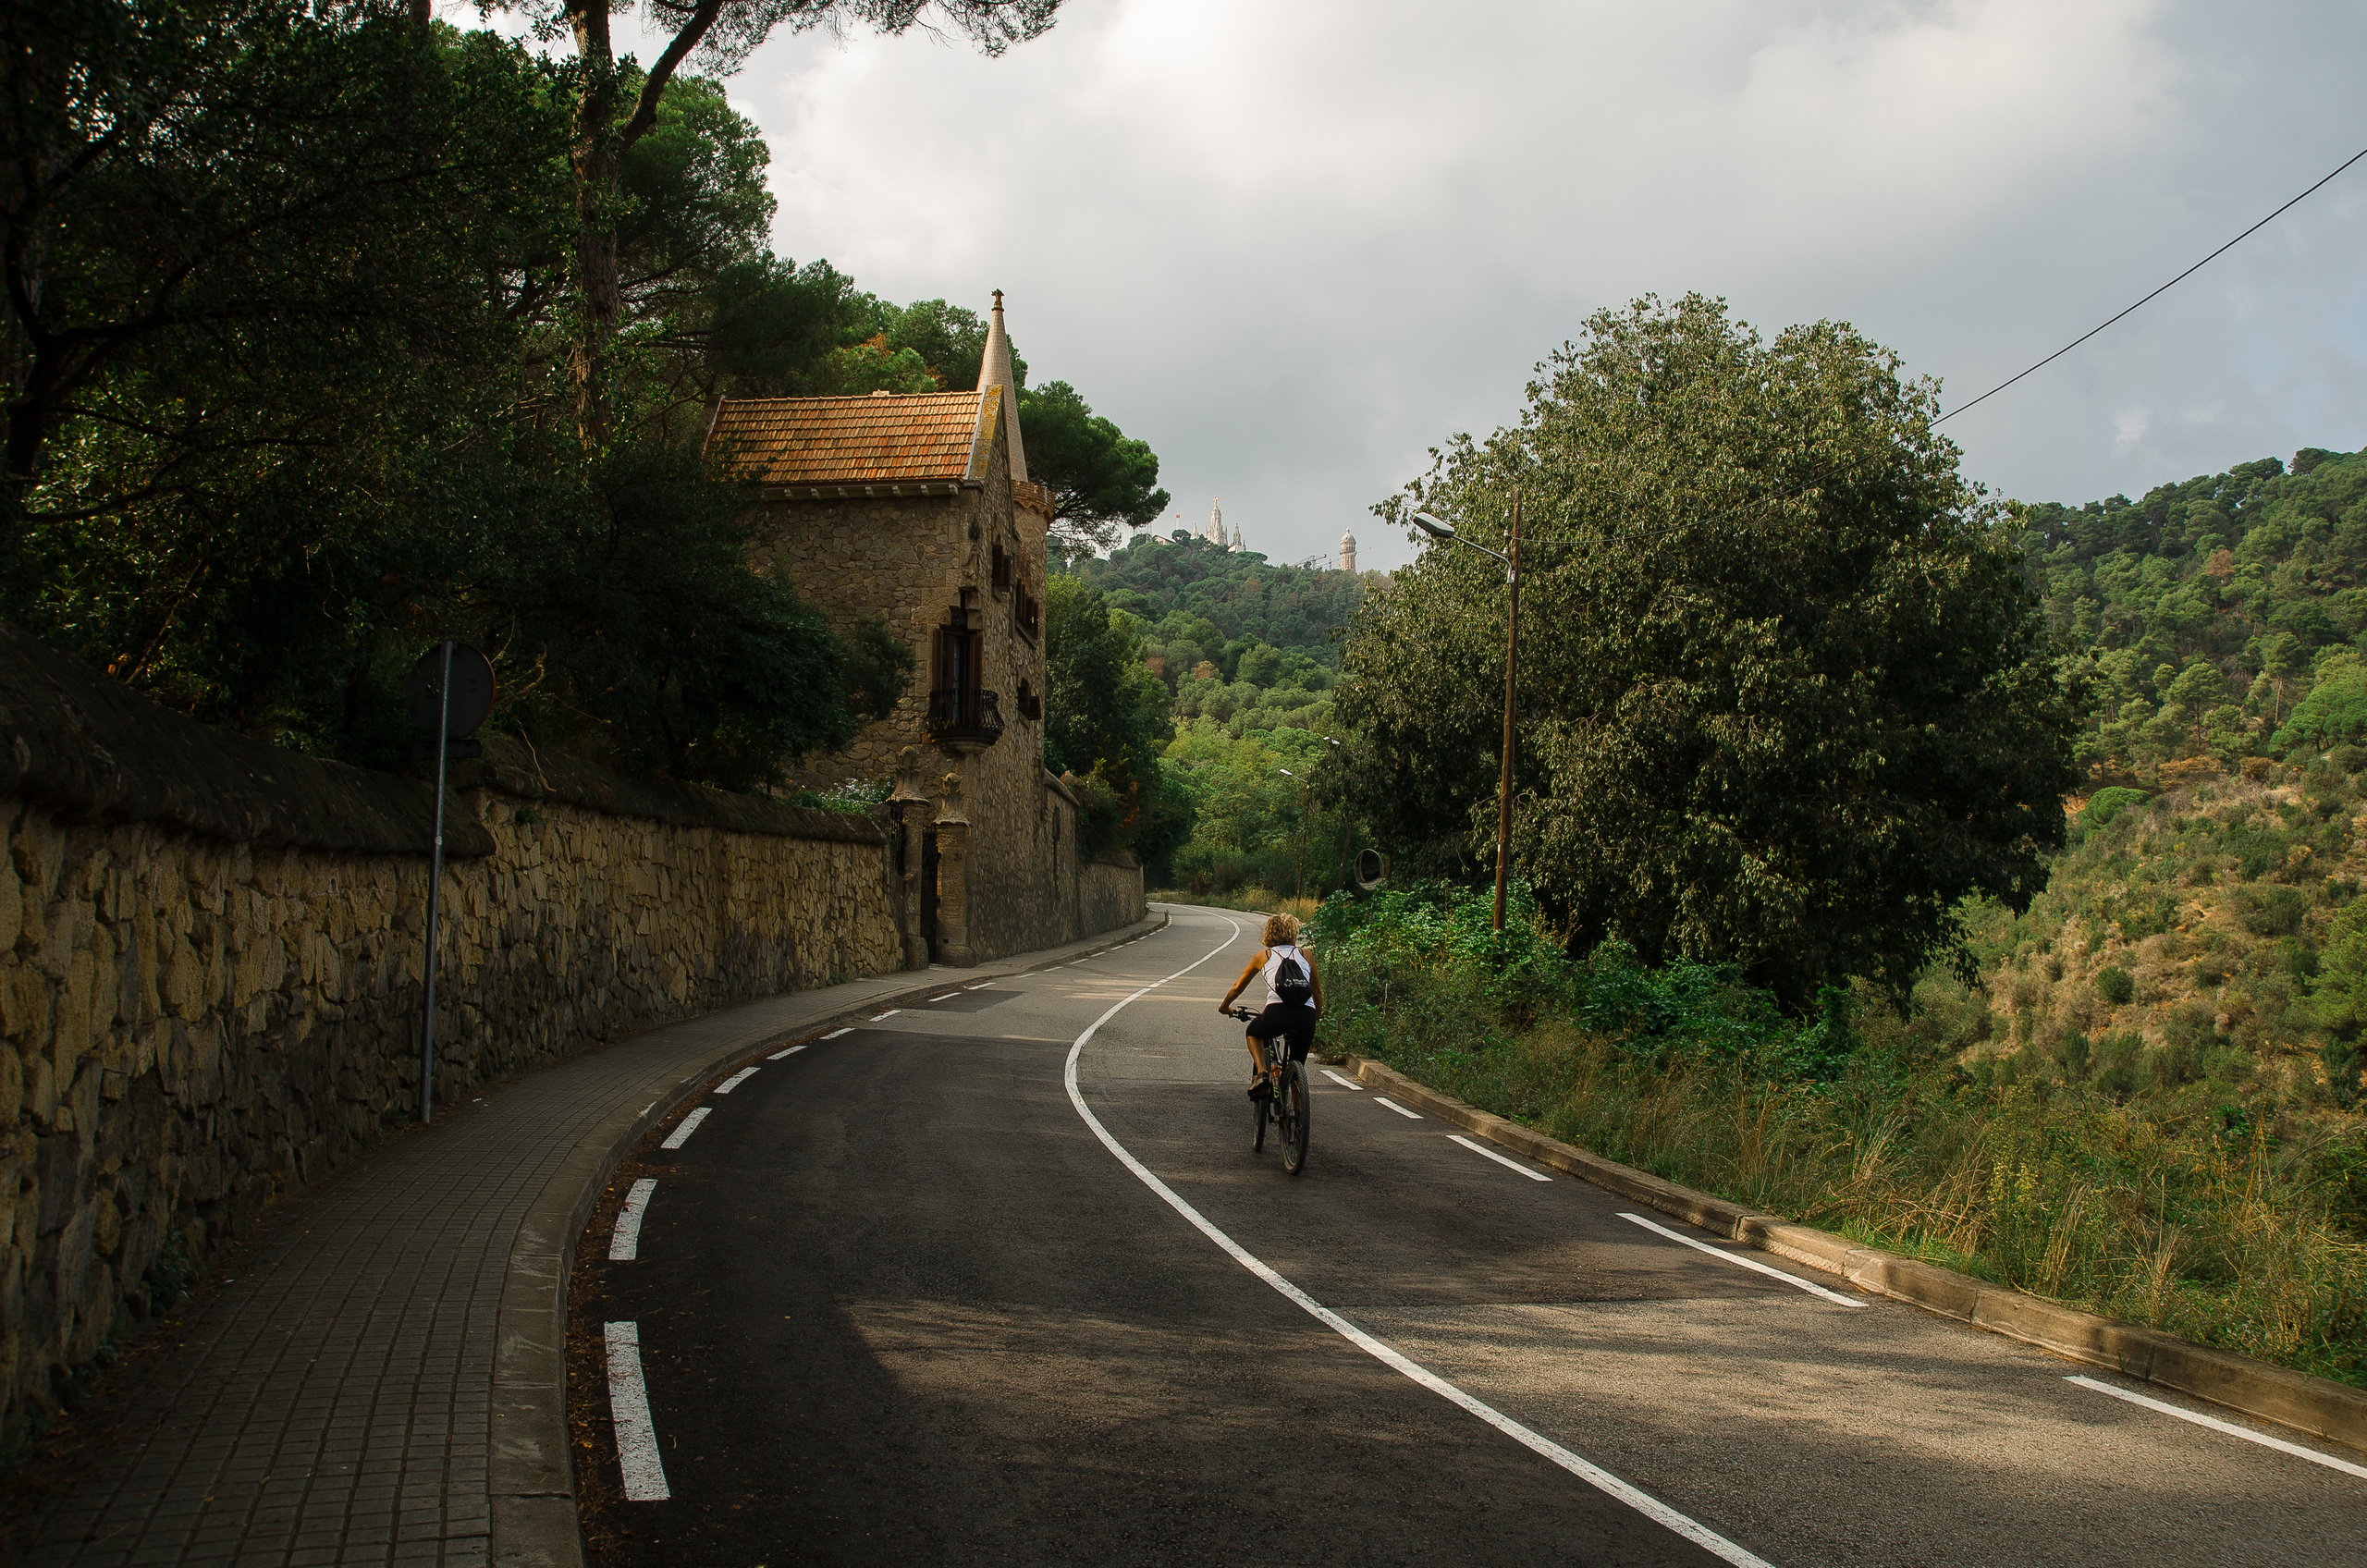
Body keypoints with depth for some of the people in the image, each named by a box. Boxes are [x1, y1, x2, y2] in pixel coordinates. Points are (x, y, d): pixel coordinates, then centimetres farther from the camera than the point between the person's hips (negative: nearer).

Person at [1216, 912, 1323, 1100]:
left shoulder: (1263, 956, 22)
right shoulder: (1306, 955, 24)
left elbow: (1238, 987, 32)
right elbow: (1318, 992, 31)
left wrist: (1224, 1006, 49)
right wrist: (1318, 1015, 48)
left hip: (1277, 1013, -1)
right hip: (1306, 1018, 1)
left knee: (1253, 1033, 29)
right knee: (1297, 1063, 24)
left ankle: (1262, 1073, 8)